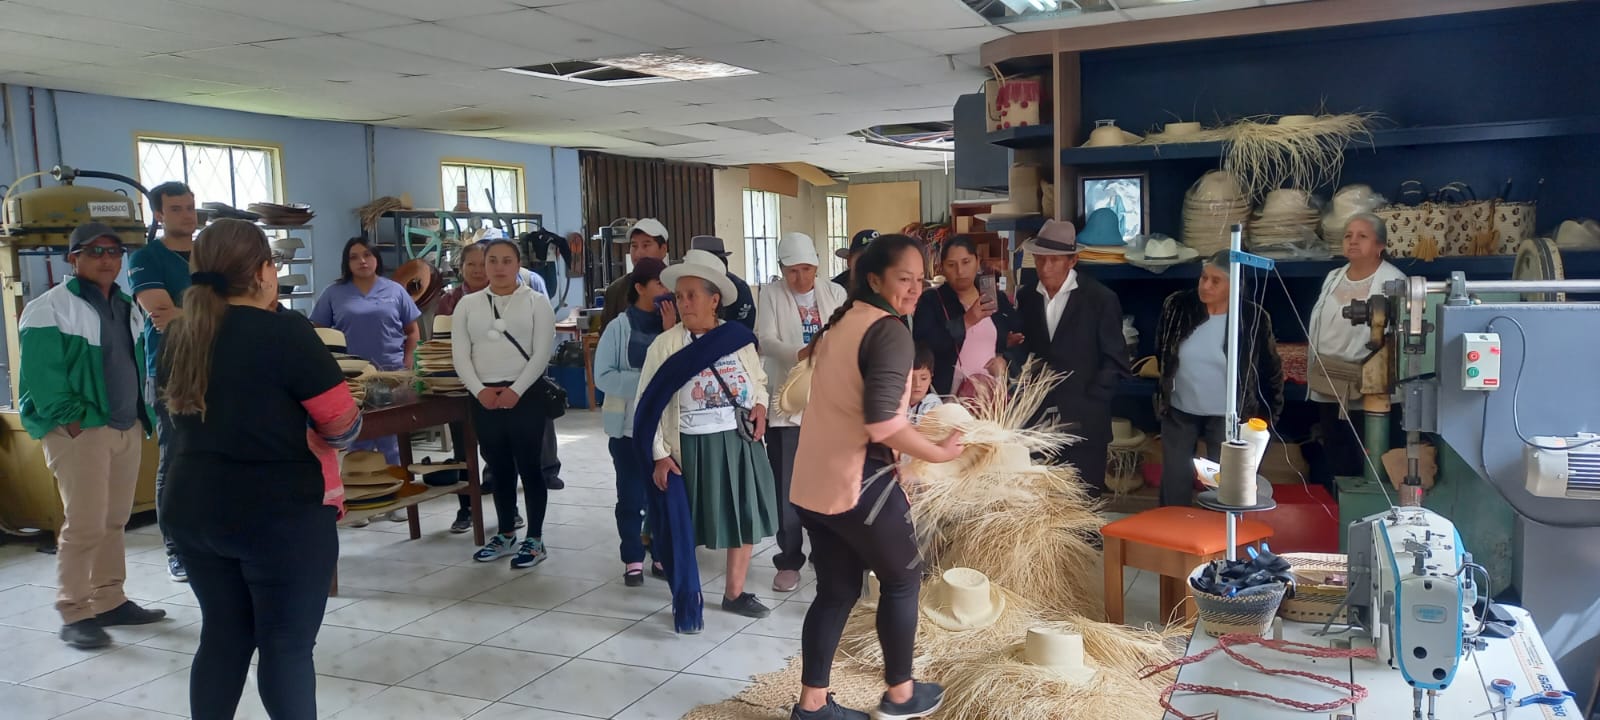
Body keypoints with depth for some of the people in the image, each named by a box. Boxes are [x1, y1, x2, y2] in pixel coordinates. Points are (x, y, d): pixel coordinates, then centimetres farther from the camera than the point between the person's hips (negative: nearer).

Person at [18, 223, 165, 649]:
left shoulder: (127, 309, 16)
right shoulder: (50, 308, -9)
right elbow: (41, 374, -15)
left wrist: (144, 417, 12)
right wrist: (69, 420, -18)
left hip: (127, 429, 7)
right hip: (79, 431, -7)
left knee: (114, 521, 12)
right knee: (84, 525, -8)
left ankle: (109, 602, 22)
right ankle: (74, 616, 1)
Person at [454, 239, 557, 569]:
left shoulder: (537, 302, 0)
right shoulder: (468, 304, 9)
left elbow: (542, 354, -6)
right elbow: (460, 354, 4)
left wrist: (515, 391, -15)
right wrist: (479, 390, -10)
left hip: (526, 395, -3)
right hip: (484, 397, 3)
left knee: (530, 467, 1)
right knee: (499, 469, 12)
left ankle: (535, 540, 10)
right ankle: (506, 535, 25)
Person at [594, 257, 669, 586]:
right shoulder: (619, 327, -5)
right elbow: (603, 376, -8)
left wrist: (672, 330, -16)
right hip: (629, 425, -2)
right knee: (632, 495, 7)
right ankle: (633, 559, 18)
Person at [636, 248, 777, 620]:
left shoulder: (738, 337, 2)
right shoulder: (666, 344, -7)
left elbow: (759, 379, 18)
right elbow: (648, 405, -6)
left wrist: (760, 404, -3)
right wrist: (660, 454, -10)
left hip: (741, 441, 4)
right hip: (694, 444, -3)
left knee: (746, 517, 13)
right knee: (689, 522, 6)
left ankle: (734, 592, 31)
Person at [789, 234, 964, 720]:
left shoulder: (841, 321, 13)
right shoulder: (891, 331, -15)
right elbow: (882, 422, -25)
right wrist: (939, 452, -15)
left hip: (813, 479, 8)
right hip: (858, 481, -8)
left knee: (836, 590, 16)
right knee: (902, 578, 12)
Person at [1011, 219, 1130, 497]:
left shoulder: (1101, 299, -4)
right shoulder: (1026, 297, 8)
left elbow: (1115, 361, -2)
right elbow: (1023, 350, 12)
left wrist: (1089, 403, -8)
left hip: (1082, 422, -3)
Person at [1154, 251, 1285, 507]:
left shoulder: (1253, 318, -14)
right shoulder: (1177, 305, -9)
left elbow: (1271, 370, -1)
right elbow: (1160, 354, 6)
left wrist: (1268, 414, 4)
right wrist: (1160, 398, 10)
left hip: (1226, 417, -2)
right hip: (1179, 413, 2)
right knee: (1174, 486, 10)